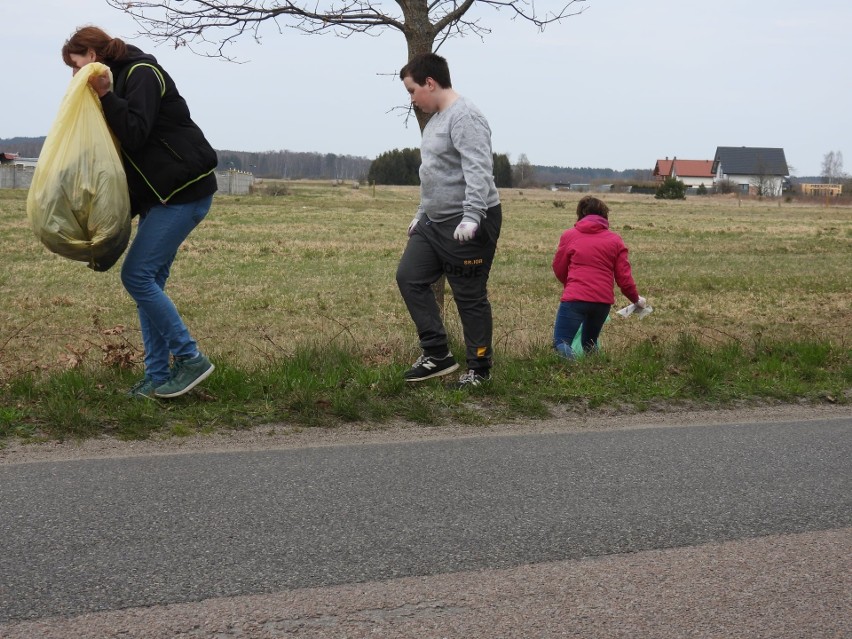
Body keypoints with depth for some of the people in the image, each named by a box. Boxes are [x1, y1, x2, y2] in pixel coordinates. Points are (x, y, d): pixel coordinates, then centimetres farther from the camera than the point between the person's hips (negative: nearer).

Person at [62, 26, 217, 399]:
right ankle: (158, 377, 8)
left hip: (184, 191, -10)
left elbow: (136, 134, -22)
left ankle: (191, 360, -7)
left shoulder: (141, 73, -10)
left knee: (137, 276, -13)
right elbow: (126, 139, 17)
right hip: (161, 195, 10)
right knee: (148, 282, 5)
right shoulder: (121, 79, 18)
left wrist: (105, 96, -21)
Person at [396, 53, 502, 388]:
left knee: (470, 297, -2)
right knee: (409, 277, 7)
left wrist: (471, 217, -34)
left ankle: (479, 369, 10)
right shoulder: (437, 119, 17)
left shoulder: (465, 118, -16)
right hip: (435, 222, 11)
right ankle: (437, 354, 11)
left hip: (469, 225, -11)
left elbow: (478, 171, -26)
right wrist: (421, 213, 29)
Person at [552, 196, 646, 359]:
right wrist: (636, 299, 23)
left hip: (575, 298, -3)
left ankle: (573, 363, -33)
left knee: (561, 343, -2)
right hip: (603, 301, 3)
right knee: (589, 344, 24)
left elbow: (559, 270, 14)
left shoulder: (569, 236, 7)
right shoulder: (615, 240, 9)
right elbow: (624, 277, 6)